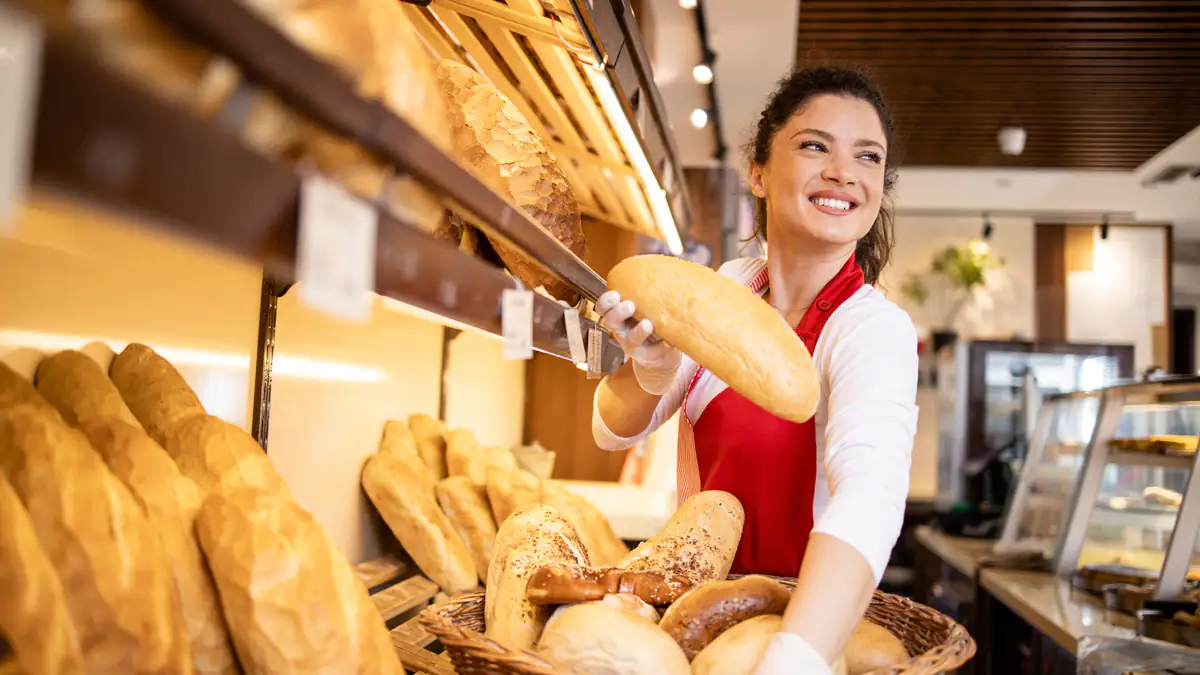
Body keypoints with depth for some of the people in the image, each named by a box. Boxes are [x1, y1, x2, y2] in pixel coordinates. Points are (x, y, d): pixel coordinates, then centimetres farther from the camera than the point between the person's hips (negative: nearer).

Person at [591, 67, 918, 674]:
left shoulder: (875, 329, -19)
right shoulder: (730, 286, -3)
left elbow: (870, 494, -37)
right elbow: (614, 432, -4)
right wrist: (652, 371, -25)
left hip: (792, 616, -4)